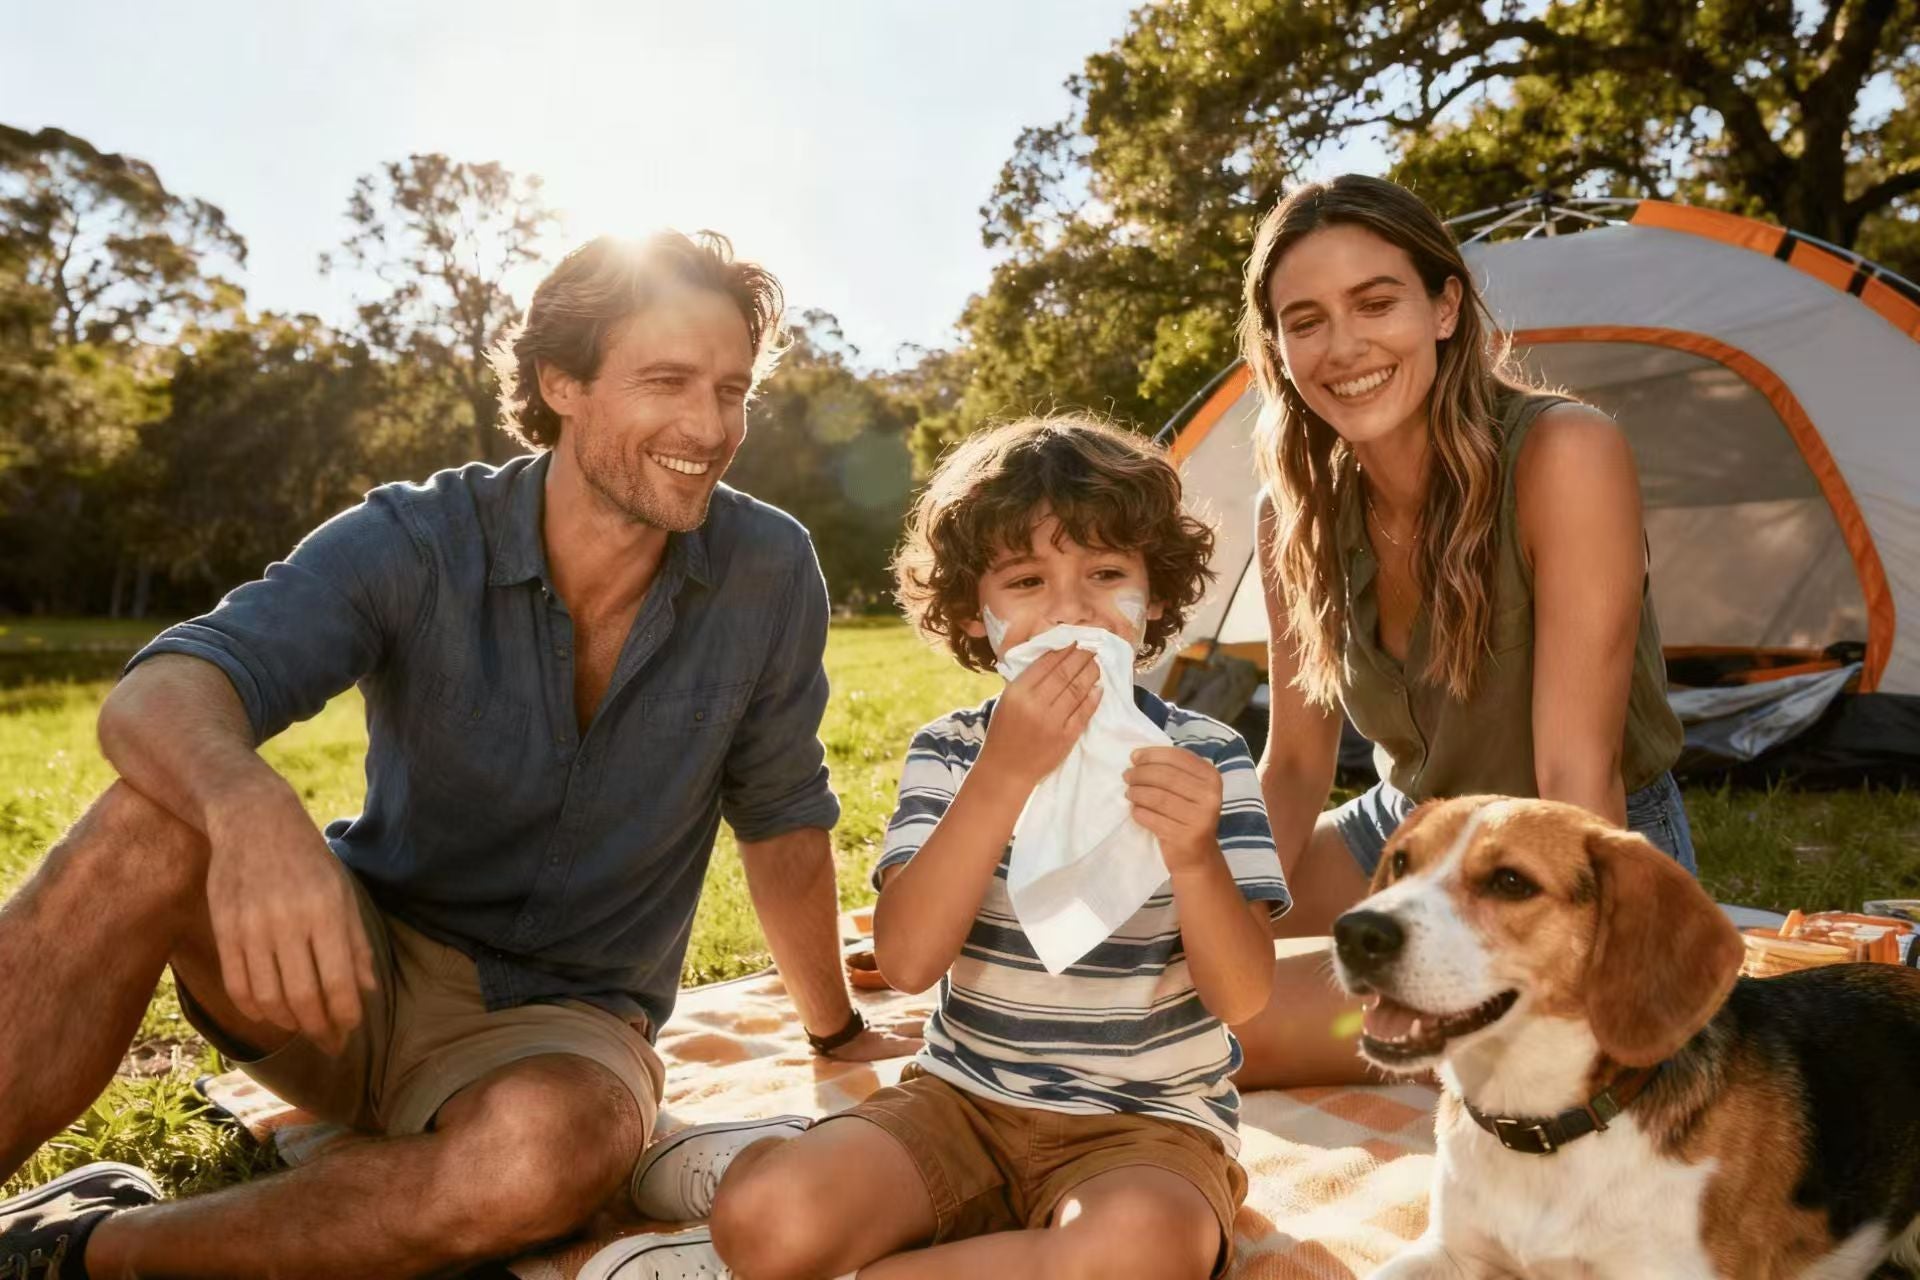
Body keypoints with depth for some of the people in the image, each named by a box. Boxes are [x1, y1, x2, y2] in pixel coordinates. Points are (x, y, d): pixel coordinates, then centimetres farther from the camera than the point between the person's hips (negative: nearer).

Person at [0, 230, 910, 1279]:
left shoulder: (769, 573, -11)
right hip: (356, 970, 0)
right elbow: (160, 695, -28)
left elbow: (782, 815, 2)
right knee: (158, 822, -30)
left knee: (554, 1144, -36)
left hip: (559, 1023, 1)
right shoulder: (417, 542, -14)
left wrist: (838, 1032, 12)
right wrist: (250, 806, -52)